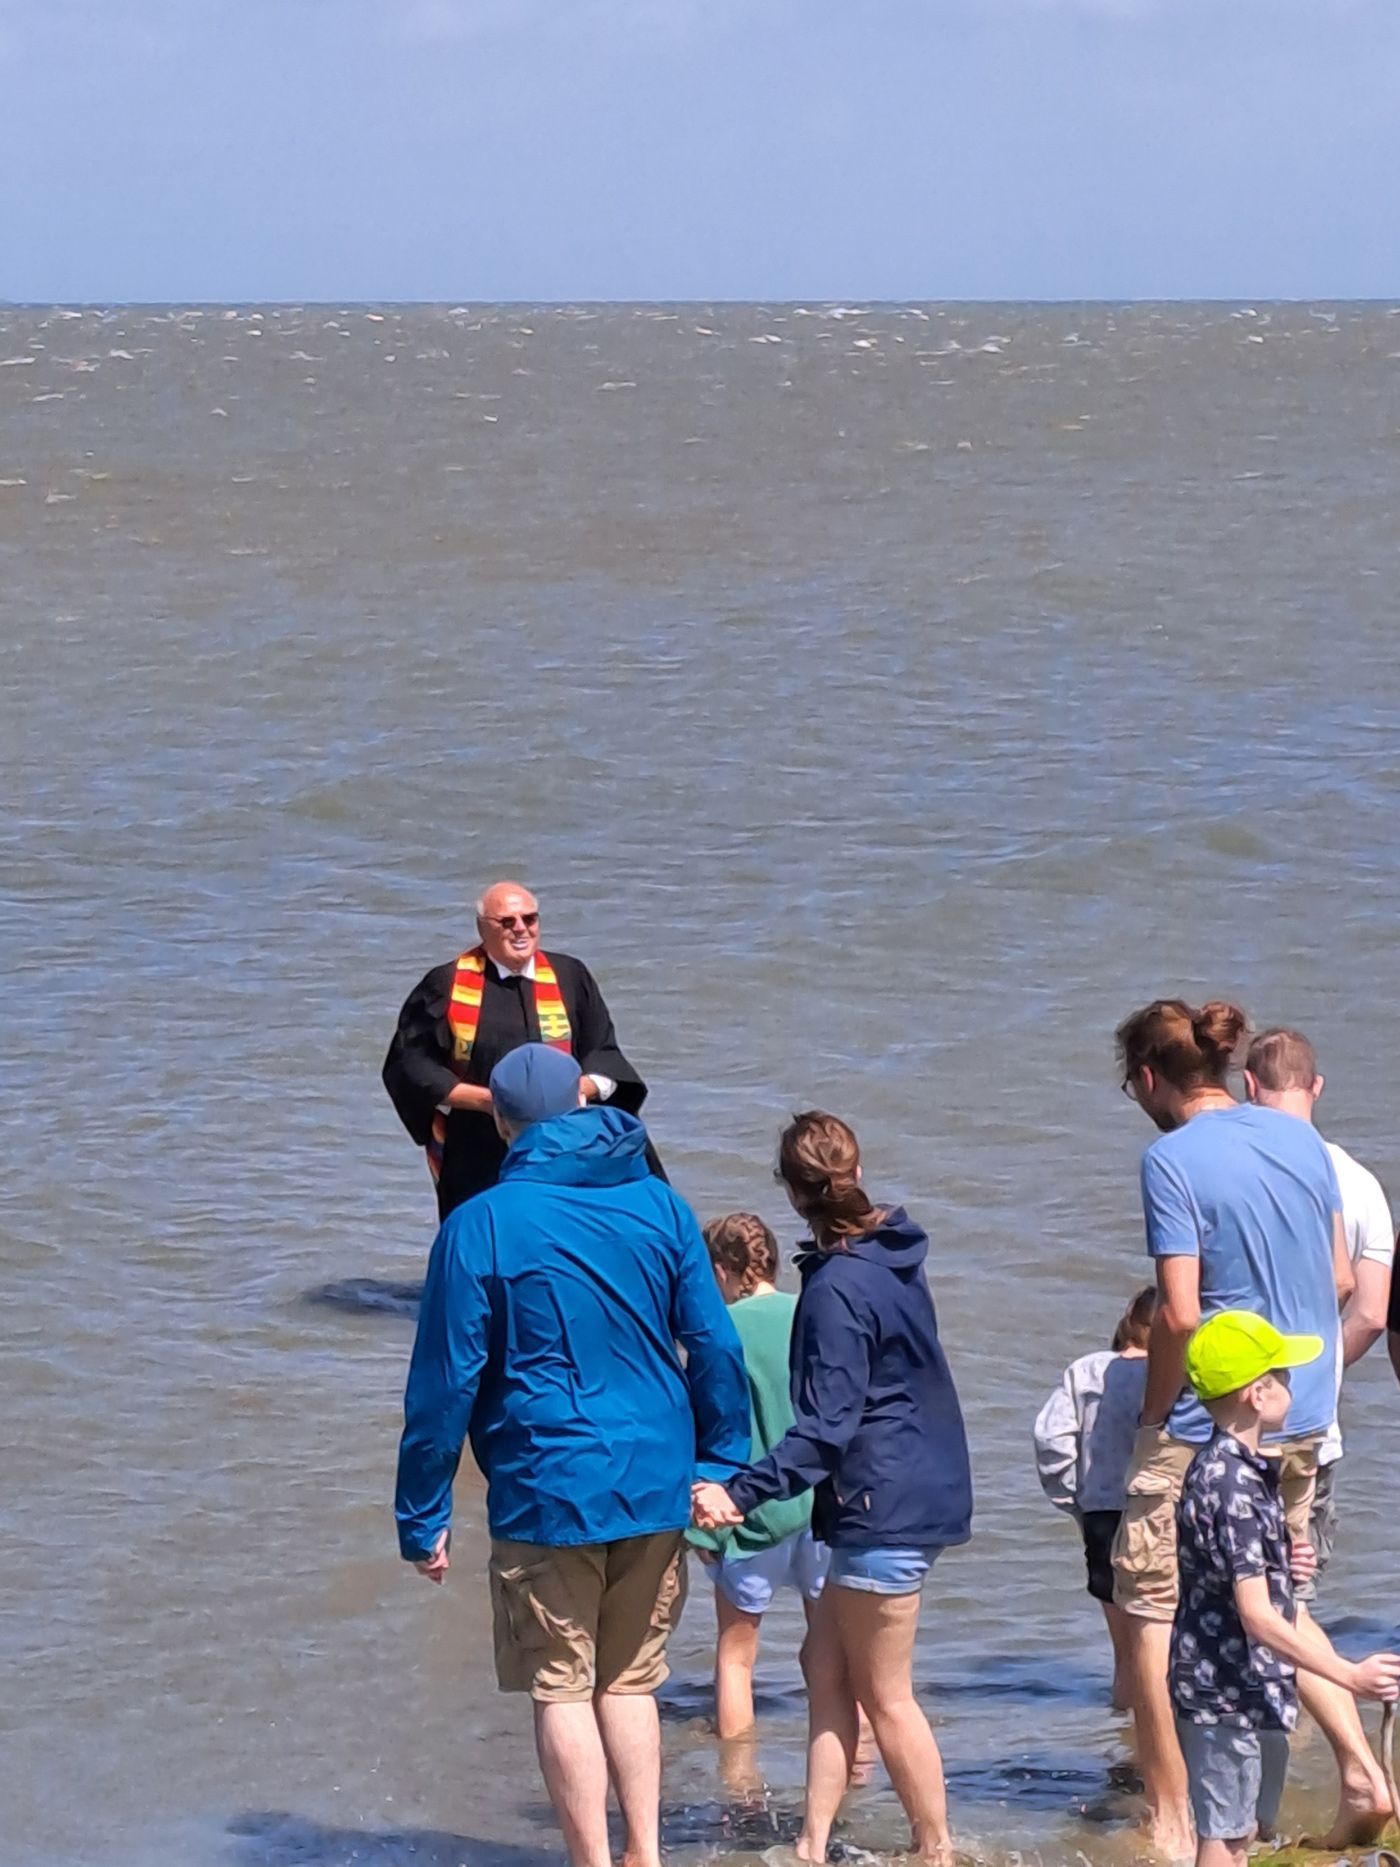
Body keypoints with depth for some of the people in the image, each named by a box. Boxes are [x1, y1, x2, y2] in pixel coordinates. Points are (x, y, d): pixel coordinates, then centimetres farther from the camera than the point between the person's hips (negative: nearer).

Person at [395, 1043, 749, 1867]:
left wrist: (423, 1517, -1)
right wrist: (720, 1463, 13)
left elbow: (445, 1384, -7)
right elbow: (716, 1347, 4)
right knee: (630, 1680, 17)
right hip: (656, 1488, 4)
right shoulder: (660, 1205, 2)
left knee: (562, 1689, 6)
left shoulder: (480, 1228, -8)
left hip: (548, 1491, -4)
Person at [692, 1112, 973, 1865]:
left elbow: (825, 1429, -24)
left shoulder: (836, 1288, -20)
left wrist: (741, 1494, -29)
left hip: (884, 1510, -9)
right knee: (827, 1669, 13)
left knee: (885, 1696, 3)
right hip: (922, 1487, 9)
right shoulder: (893, 1253, 7)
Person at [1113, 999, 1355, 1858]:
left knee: (1152, 1613, 5)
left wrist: (1152, 1415, -6)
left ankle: (1172, 1826, 7)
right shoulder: (1301, 1138, 5)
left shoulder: (1173, 1160, -15)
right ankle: (1361, 1769, 7)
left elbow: (1179, 1314, -20)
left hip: (1208, 1429, -7)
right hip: (1303, 1423, 7)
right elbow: (1342, 1280, 10)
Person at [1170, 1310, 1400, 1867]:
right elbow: (1257, 1618, -27)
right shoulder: (1233, 1487, -23)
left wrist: (1281, 1567, 5)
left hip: (1256, 1690, 10)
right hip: (1225, 1693, -10)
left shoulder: (1233, 1469, 10)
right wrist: (1349, 1677, -28)